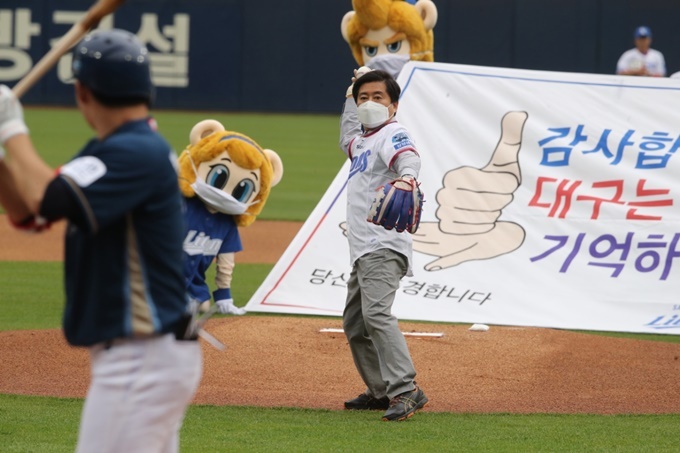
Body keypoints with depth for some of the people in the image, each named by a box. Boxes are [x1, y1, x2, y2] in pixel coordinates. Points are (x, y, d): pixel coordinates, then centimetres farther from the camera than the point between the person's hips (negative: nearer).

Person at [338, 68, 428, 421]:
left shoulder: (392, 134, -6)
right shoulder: (363, 139, 22)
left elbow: (408, 157, -30)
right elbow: (347, 139, 48)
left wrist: (406, 177, -53)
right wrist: (351, 93, 42)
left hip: (383, 245, -11)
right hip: (363, 248, 11)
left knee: (376, 313, -26)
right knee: (355, 324, 15)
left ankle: (406, 391, -33)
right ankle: (381, 391, 22)